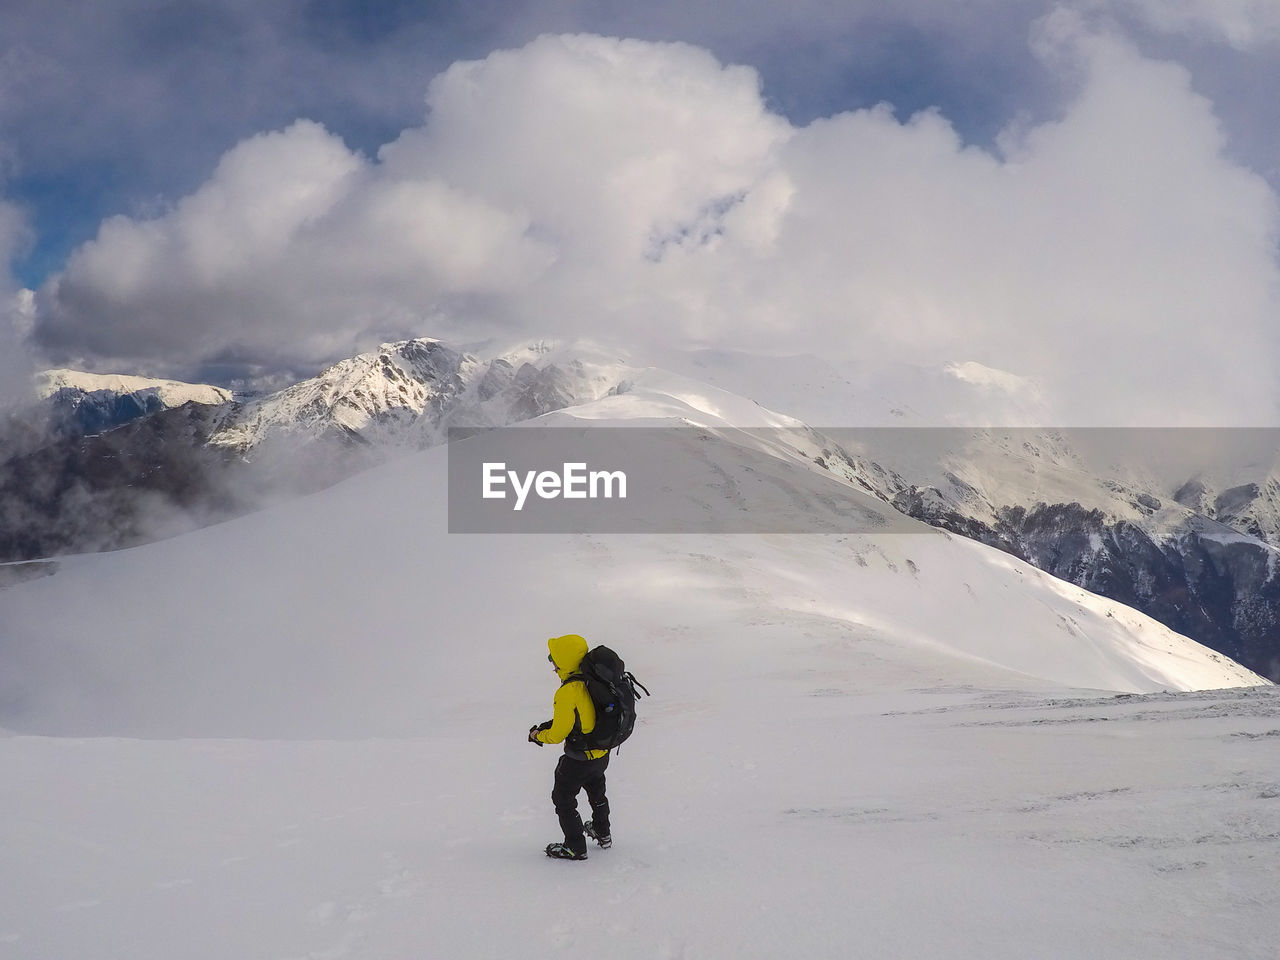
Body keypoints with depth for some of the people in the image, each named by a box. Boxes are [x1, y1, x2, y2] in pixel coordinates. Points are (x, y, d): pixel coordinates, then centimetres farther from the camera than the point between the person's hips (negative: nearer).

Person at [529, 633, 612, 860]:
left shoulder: (567, 693, -30)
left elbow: (558, 734, -21)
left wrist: (538, 736, 0)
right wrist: (548, 725, 11)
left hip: (579, 759, -8)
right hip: (603, 753, 8)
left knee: (563, 799, 13)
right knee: (596, 790, 31)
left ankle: (576, 848, 21)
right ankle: (602, 833, 51)